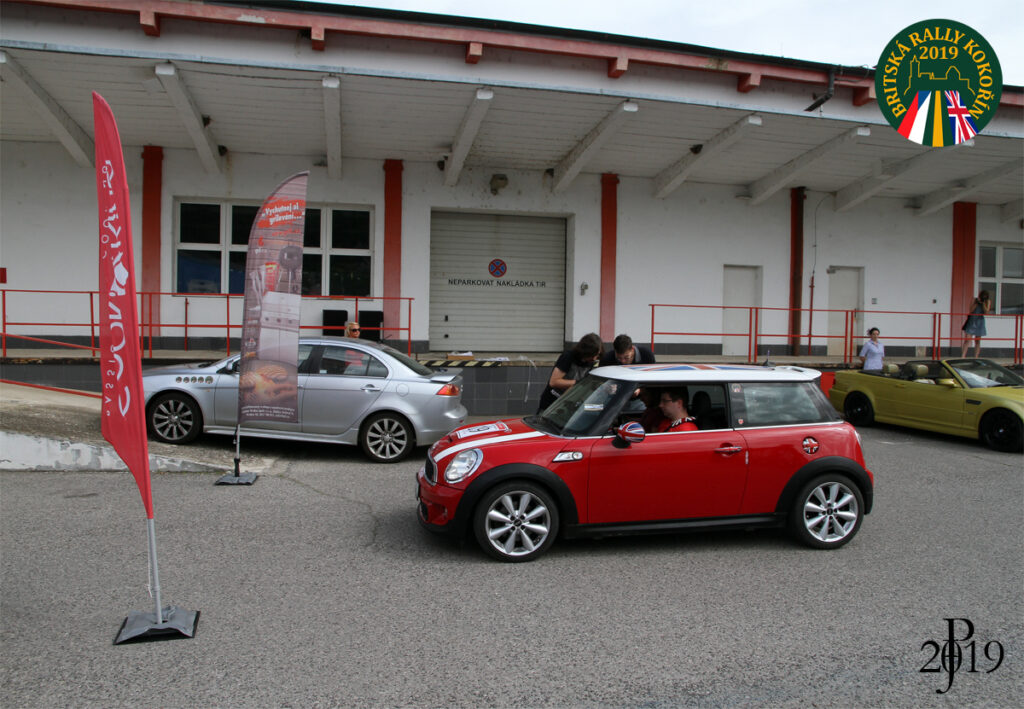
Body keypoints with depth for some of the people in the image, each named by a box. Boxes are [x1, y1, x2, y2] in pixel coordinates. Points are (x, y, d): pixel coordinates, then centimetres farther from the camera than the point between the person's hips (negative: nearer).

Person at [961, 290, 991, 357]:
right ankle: (962, 357, -14)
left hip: (980, 322, 1)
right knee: (967, 340, -10)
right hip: (971, 321, -1)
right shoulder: (975, 300, -1)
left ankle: (975, 358, 11)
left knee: (977, 341, 5)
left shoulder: (988, 301, 0)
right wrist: (977, 302, -17)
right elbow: (971, 310, -10)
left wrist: (983, 303, -17)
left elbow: (986, 311, -11)